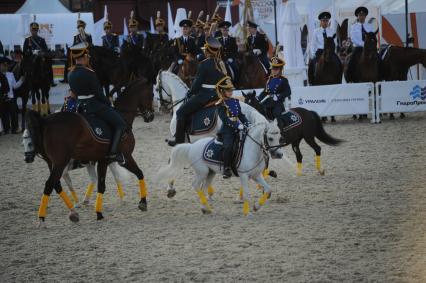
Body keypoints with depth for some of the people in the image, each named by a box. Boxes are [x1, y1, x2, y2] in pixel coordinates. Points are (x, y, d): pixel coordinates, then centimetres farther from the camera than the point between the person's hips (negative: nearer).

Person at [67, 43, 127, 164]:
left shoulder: (71, 74, 5)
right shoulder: (89, 74, -19)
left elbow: (74, 93, 13)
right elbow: (99, 94, -15)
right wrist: (108, 103, 0)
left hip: (81, 107, 9)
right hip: (95, 106, -9)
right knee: (121, 124, -4)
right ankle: (113, 152, -16)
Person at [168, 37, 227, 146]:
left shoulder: (204, 64, -14)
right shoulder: (221, 64, 7)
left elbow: (197, 83, -12)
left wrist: (190, 93, 5)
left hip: (204, 95, -8)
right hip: (218, 95, 8)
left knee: (181, 112, 3)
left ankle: (179, 140, 3)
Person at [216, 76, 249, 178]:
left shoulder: (235, 102, 16)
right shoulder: (221, 104, -5)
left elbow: (241, 115, 18)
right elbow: (225, 119, -15)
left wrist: (247, 124, 2)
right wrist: (237, 125, -24)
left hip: (237, 130, 7)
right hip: (227, 130, -7)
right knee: (228, 146, -28)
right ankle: (227, 169, -20)